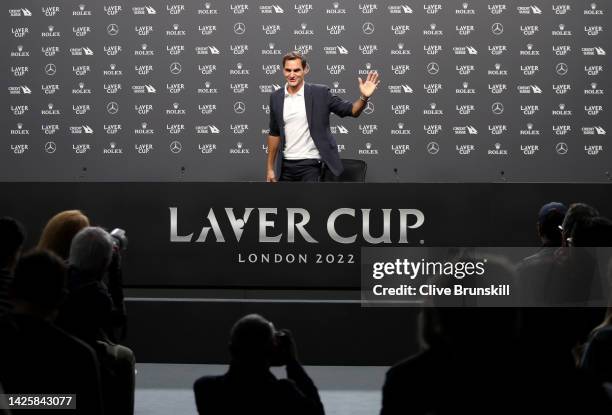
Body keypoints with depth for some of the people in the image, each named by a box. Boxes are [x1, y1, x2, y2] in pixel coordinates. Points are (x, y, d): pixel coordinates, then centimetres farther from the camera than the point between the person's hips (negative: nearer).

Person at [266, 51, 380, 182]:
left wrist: (364, 97, -25)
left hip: (310, 165, -4)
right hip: (285, 166, 4)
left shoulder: (320, 93, -5)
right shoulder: (276, 97, 5)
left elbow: (351, 110, -3)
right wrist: (270, 167, 12)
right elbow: (274, 134, 13)